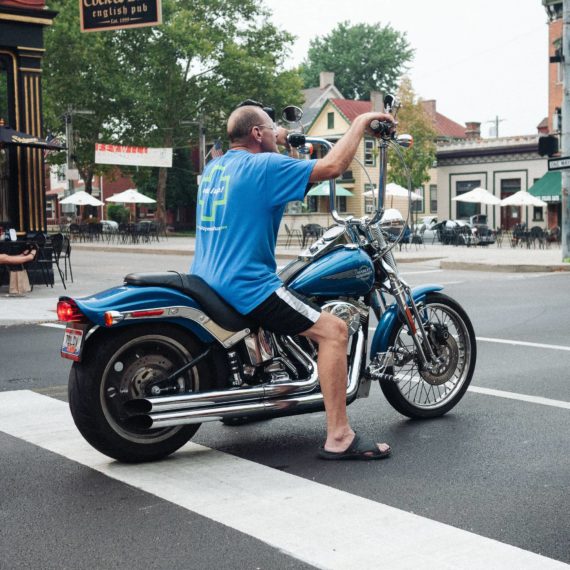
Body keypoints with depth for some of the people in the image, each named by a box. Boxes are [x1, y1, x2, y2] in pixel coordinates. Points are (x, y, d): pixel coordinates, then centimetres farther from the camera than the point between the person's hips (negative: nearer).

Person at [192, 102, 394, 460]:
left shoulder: (213, 168, 14)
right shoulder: (263, 167, -12)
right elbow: (332, 167, -17)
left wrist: (277, 142, 44)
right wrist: (360, 123, -4)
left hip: (207, 280, 10)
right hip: (246, 285, -10)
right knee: (334, 330, -12)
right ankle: (339, 438, -17)